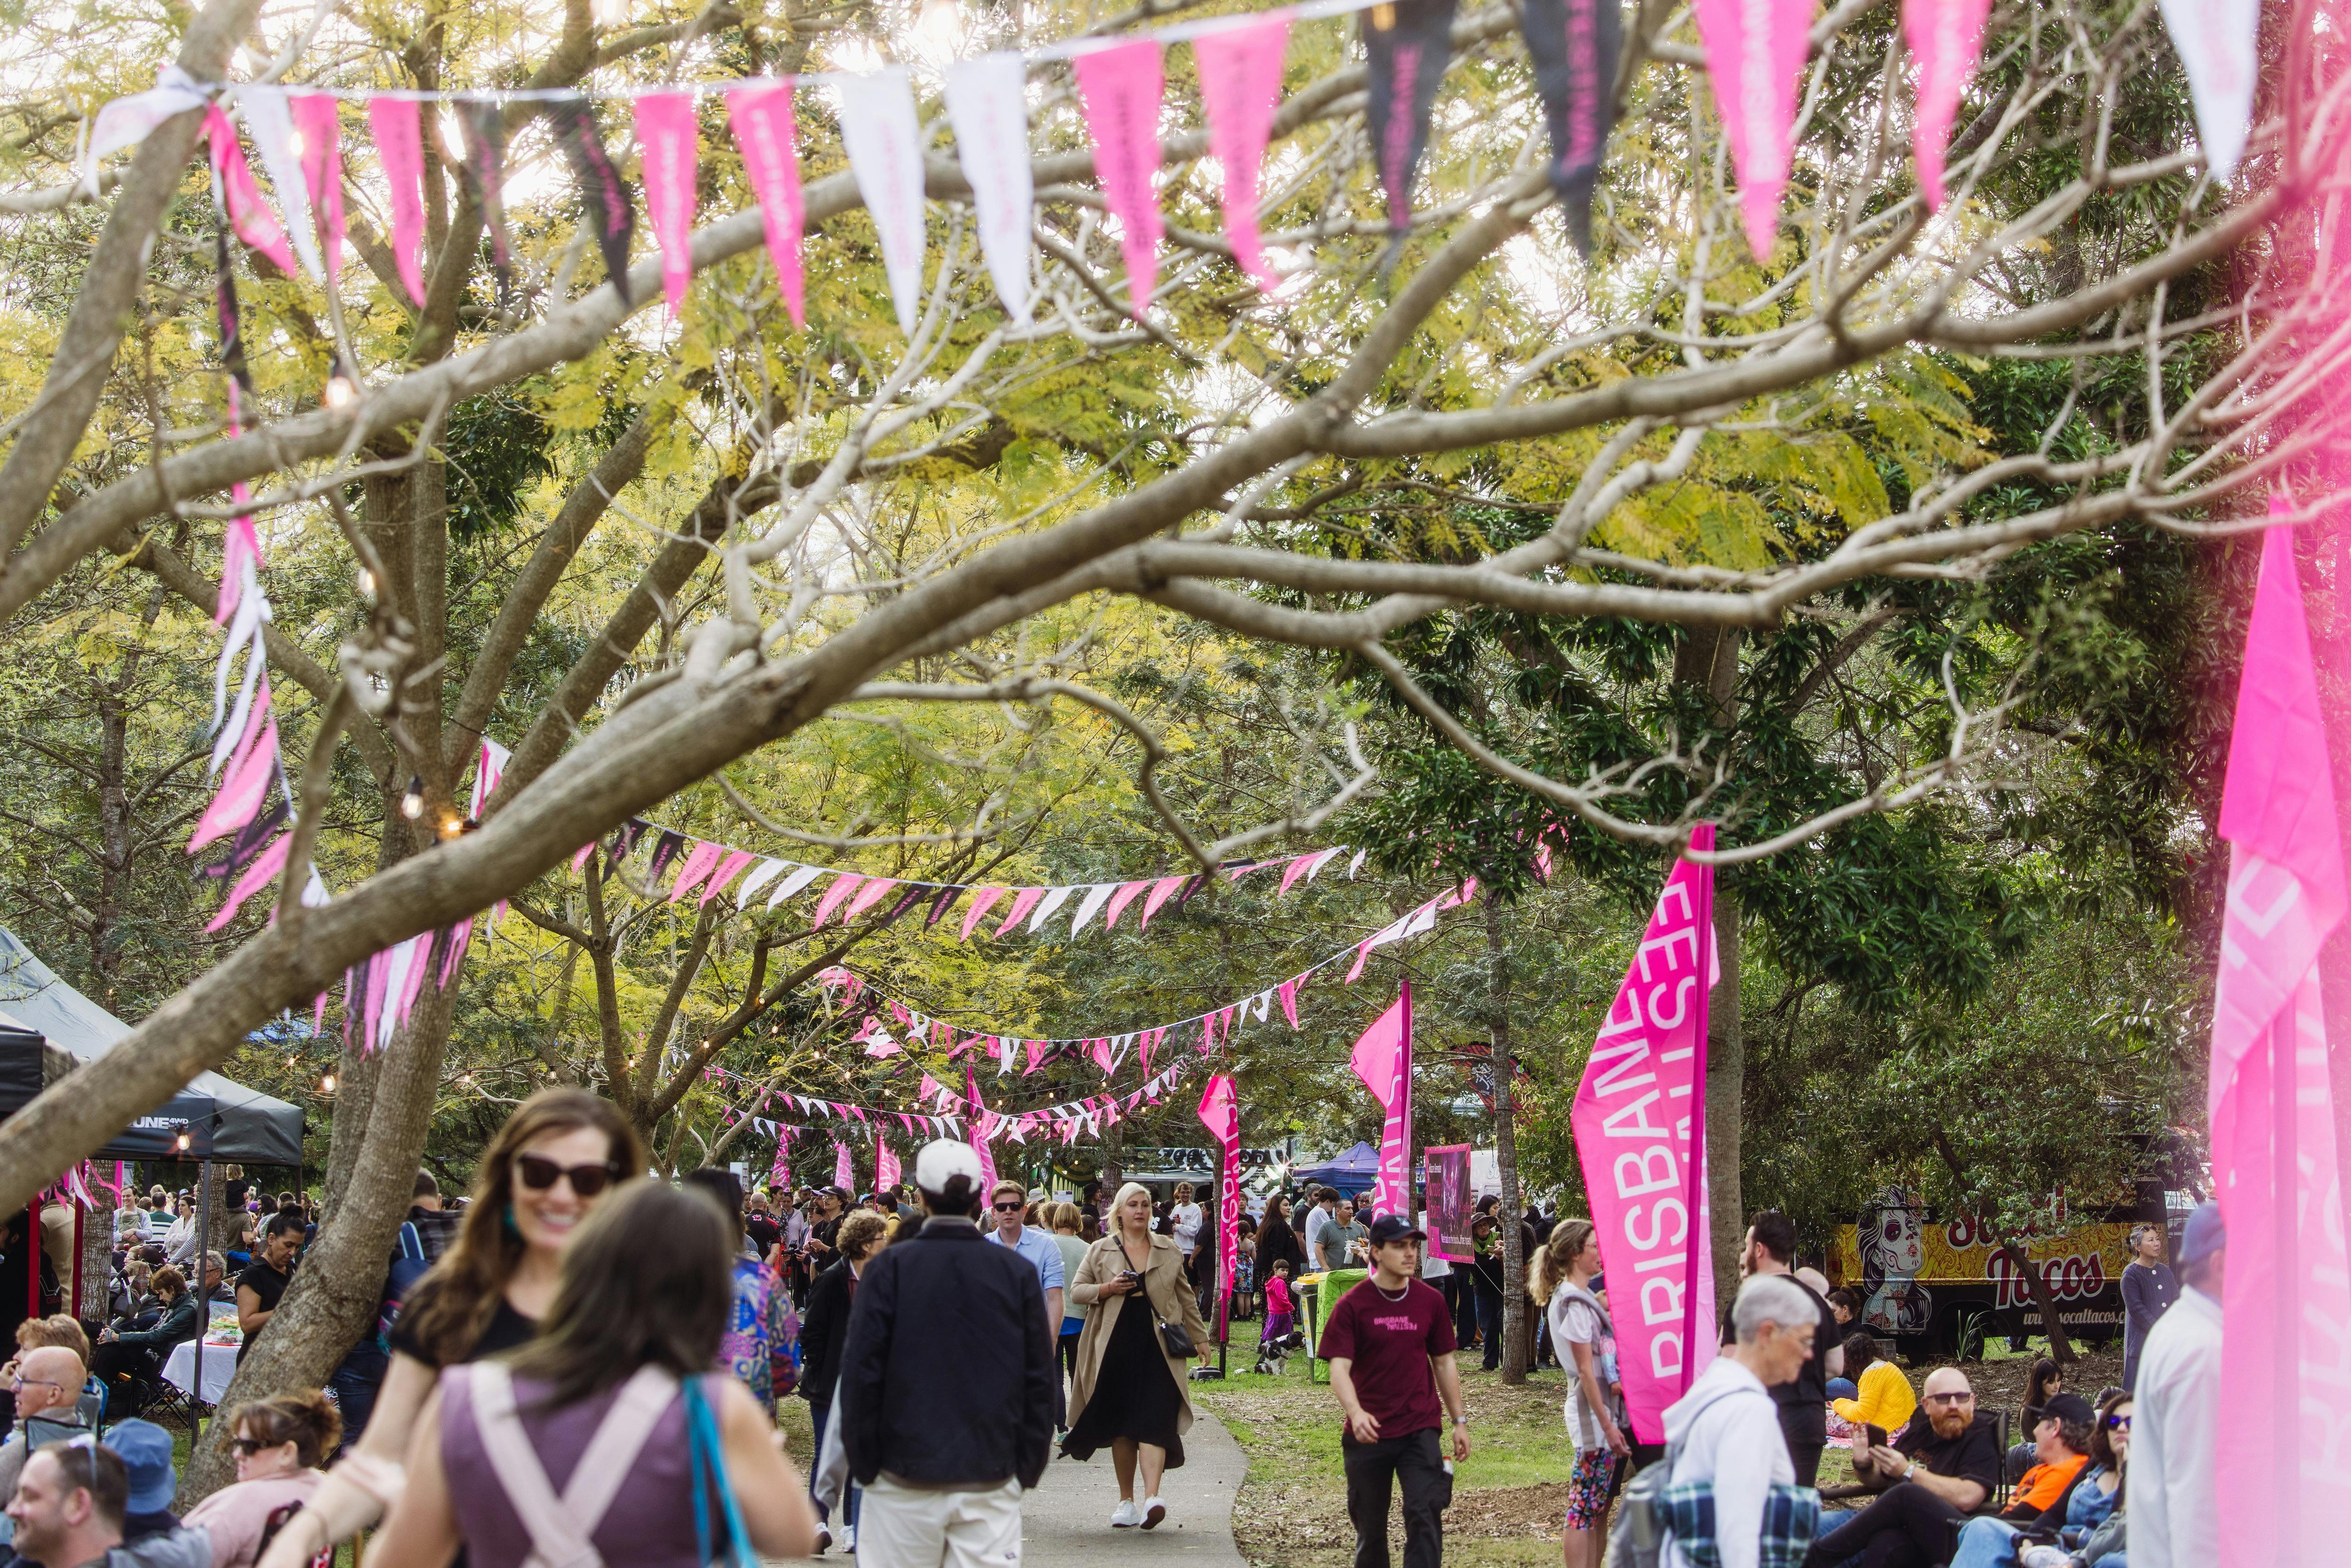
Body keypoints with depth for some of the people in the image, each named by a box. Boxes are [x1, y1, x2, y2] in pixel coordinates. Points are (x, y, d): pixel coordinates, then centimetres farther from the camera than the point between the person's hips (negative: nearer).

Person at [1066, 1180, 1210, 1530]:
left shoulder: (1168, 1250, 12)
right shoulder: (1100, 1251, 9)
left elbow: (1185, 1295, 18)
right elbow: (1077, 1290, 9)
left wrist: (1199, 1337, 18)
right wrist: (1107, 1289, -9)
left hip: (1158, 1347, -1)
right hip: (1115, 1347, 1)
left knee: (1153, 1421, -13)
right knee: (1121, 1426, 3)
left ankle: (1152, 1498, -25)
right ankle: (1126, 1500, 15)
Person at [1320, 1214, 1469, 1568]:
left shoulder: (1430, 1301, 4)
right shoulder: (1352, 1306, -5)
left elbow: (1444, 1363, 14)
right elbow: (1339, 1369, -13)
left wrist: (1459, 1421, 12)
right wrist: (1355, 1413, -31)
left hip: (1420, 1432, 1)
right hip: (1368, 1433, -1)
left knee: (1425, 1513, -14)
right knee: (1370, 1527, 8)